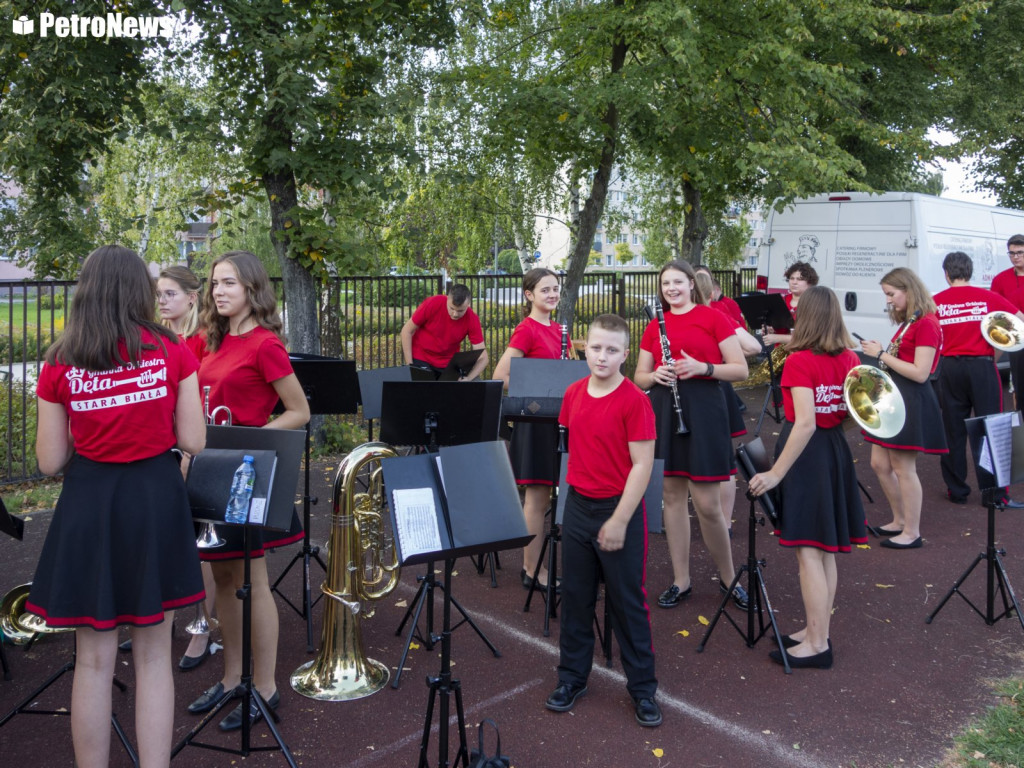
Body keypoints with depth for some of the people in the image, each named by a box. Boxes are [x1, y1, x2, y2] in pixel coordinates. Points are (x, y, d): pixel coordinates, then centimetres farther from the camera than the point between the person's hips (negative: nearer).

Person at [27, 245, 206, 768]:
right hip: (155, 499, 0)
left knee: (93, 661, 11)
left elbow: (50, 463, 0)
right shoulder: (172, 354, -5)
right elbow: (193, 443, -3)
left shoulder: (59, 366, -3)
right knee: (153, 656, 11)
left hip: (89, 504, 0)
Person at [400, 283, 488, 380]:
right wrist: (409, 364, -14)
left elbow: (482, 357, -19)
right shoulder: (433, 304, -23)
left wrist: (468, 378, -37)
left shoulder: (472, 319, -20)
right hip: (420, 358, -1)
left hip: (448, 363, 1)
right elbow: (407, 331, -11)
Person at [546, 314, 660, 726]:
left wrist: (619, 520, -17)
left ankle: (643, 688, 21)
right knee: (575, 596, 14)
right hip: (578, 506, 5)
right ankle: (571, 677, 29)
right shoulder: (574, 393, 3)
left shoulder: (634, 400, -14)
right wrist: (577, 492, 9)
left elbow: (642, 464, -15)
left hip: (619, 511, -5)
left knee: (628, 602, 6)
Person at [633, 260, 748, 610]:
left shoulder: (713, 318, -1)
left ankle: (728, 577, 20)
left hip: (702, 409, -4)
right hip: (664, 410, 5)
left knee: (706, 503, -3)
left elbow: (741, 370, -4)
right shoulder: (654, 326, 11)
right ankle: (681, 581, 21)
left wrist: (702, 367, -18)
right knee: (672, 495, 8)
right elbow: (640, 378, 14)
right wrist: (655, 375, -8)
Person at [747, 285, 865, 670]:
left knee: (808, 550, -2)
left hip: (807, 453, -7)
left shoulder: (799, 361, -17)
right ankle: (817, 630, 27)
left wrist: (776, 473, -23)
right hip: (836, 451, 8)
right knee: (825, 549, 15)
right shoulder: (850, 359, 3)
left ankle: (817, 644, 4)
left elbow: (805, 424, -24)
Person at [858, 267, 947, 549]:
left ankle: (912, 532, 11)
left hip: (912, 402, -9)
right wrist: (880, 353, 2)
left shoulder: (927, 323, -15)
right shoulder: (908, 322, 12)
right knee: (880, 463, 13)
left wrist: (882, 354, -18)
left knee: (903, 468, -1)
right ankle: (900, 520, 28)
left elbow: (920, 373, -22)